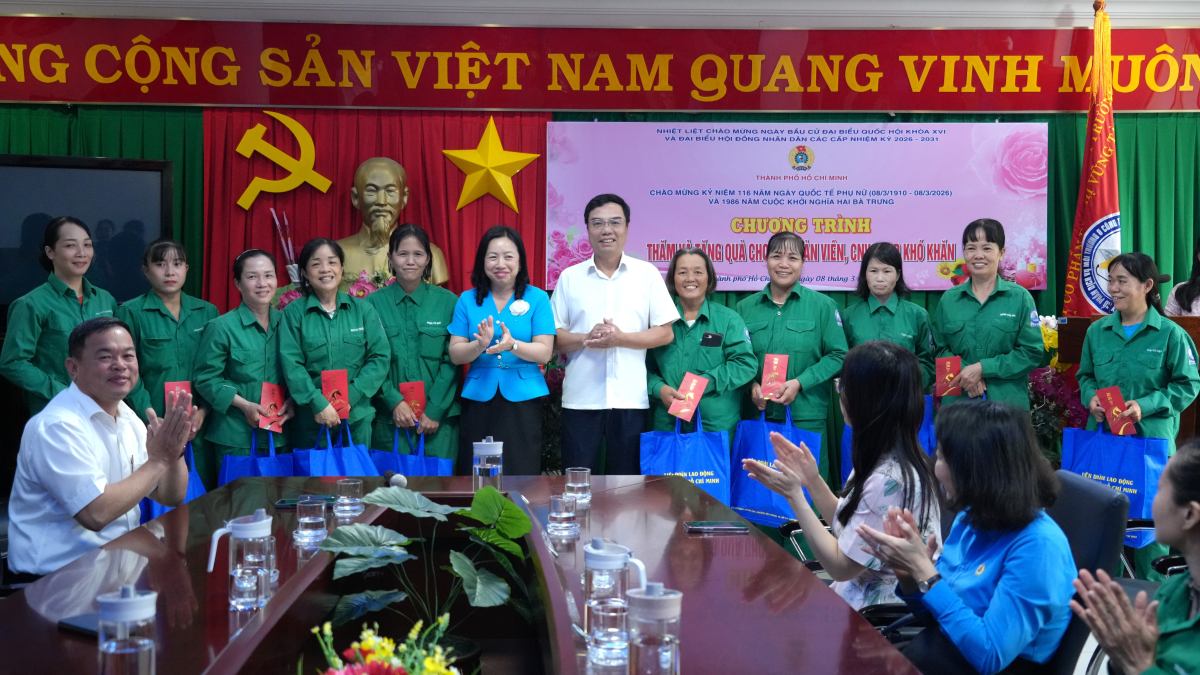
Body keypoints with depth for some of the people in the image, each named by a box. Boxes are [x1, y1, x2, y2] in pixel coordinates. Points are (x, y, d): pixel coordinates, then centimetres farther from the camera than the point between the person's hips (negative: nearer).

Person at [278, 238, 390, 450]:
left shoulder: (363, 309, 4)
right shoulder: (293, 312, 0)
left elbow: (380, 357, -1)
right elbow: (291, 364, -7)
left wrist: (349, 398, -11)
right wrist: (318, 403, -17)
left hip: (357, 417, 2)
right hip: (310, 418, -1)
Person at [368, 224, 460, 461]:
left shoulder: (447, 302, 2)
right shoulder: (374, 304, 3)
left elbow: (451, 361, 0)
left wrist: (434, 410, -7)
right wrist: (395, 402, -10)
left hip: (438, 417, 0)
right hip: (389, 418, 0)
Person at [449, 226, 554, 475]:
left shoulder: (537, 298, 2)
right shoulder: (467, 300, 7)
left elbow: (544, 352, -4)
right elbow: (455, 354, 3)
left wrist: (512, 345, -22)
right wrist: (480, 346, -17)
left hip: (523, 400, -1)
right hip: (479, 399, 2)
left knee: (522, 476, -2)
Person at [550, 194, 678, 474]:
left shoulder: (647, 274, 4)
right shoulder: (570, 277, 6)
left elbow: (665, 334, 1)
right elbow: (553, 337, 5)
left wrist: (620, 338, -13)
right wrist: (586, 339, -14)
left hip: (630, 398, 0)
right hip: (581, 398, 1)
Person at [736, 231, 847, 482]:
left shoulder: (822, 306, 1)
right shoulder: (746, 307, 8)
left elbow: (837, 355, -2)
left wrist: (800, 382, -12)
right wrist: (752, 384, -8)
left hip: (807, 417, -2)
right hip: (759, 414, 2)